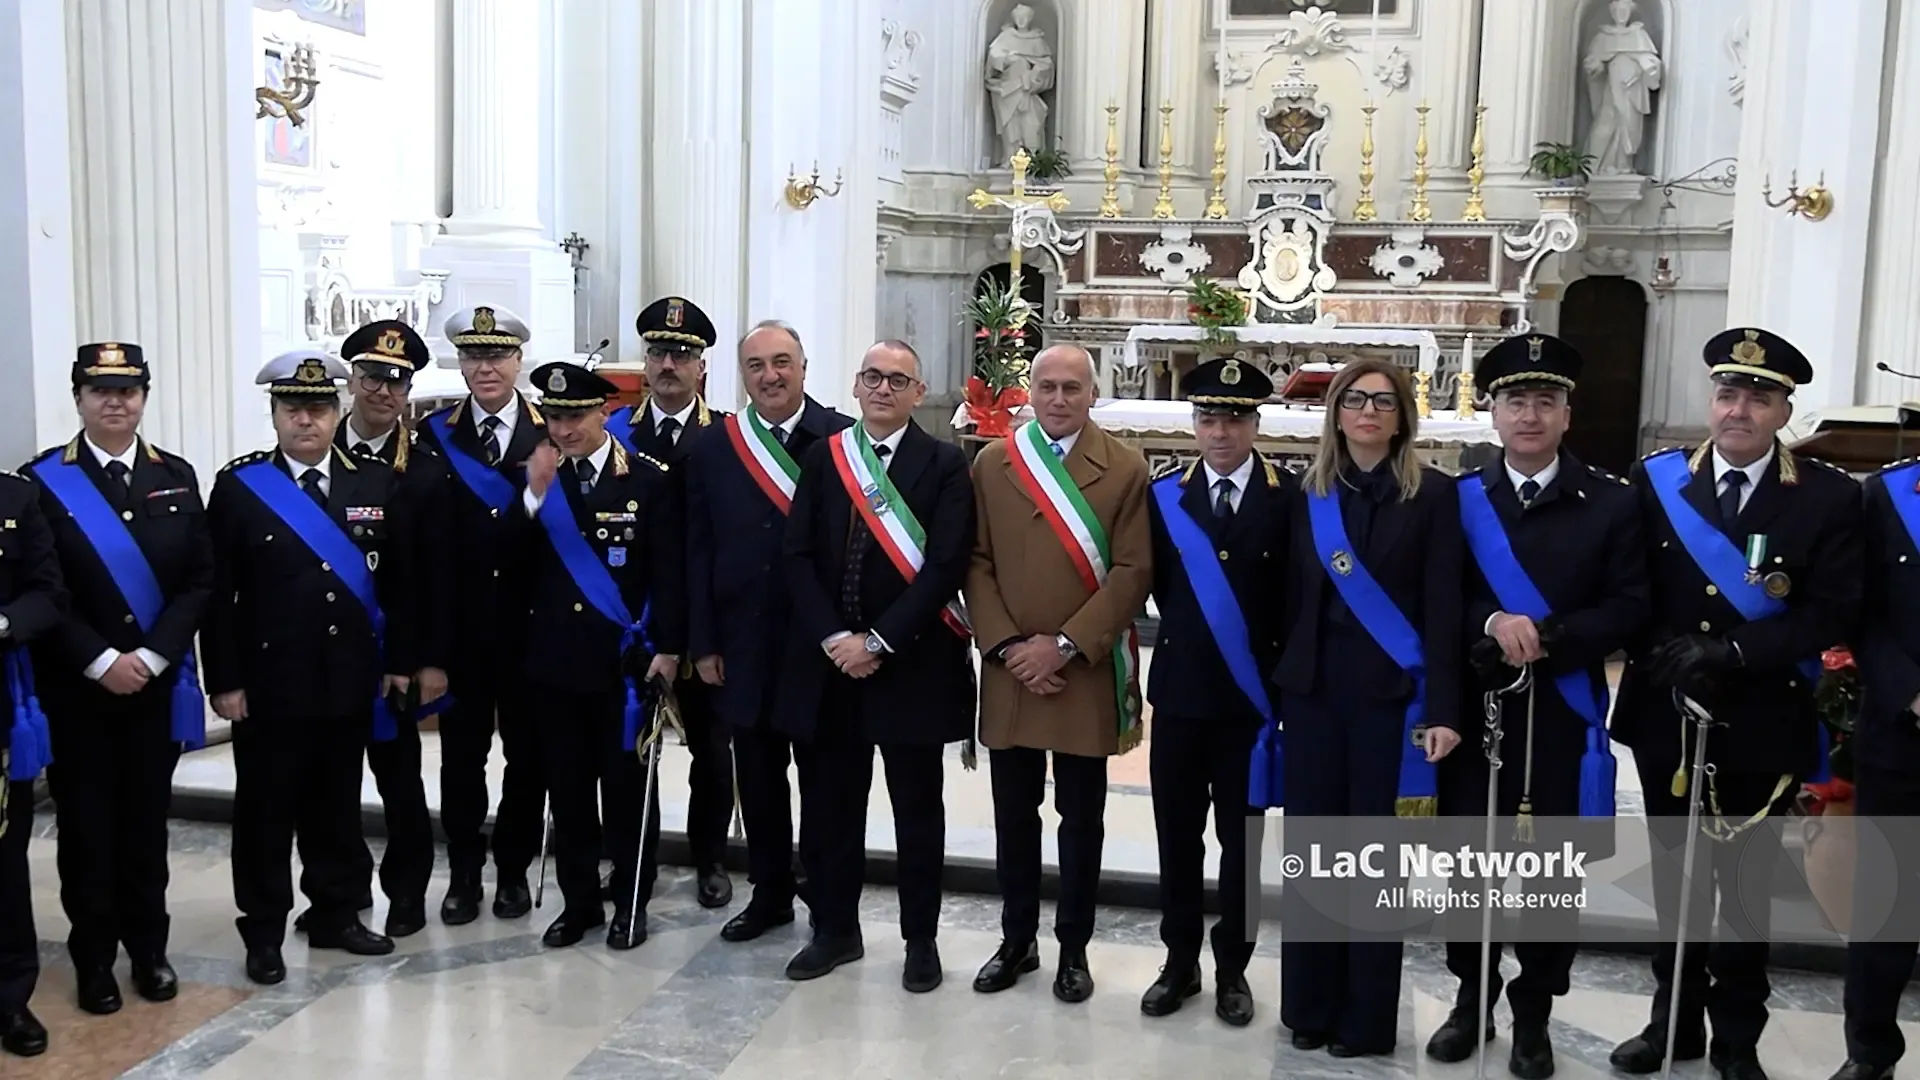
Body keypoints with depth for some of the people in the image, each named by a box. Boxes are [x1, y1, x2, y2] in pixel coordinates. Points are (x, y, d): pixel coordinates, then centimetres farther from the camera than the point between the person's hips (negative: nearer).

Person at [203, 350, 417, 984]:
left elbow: (399, 580, 7)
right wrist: (224, 681, -8)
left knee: (338, 803, 13)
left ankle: (336, 914, 27)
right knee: (266, 807, 6)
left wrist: (399, 660, 4)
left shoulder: (376, 484, 4)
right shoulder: (238, 485, -4)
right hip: (268, 679, -2)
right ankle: (264, 932, 18)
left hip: (350, 679, 3)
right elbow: (217, 592, -5)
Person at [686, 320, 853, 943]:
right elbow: (698, 553, 5)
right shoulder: (713, 448, 5)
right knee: (758, 775, 14)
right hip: (745, 642, 3)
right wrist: (703, 644, 1)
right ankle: (770, 892, 29)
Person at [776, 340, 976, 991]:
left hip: (911, 665, -3)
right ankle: (835, 930, 27)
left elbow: (945, 566, -11)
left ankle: (921, 939, 23)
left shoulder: (945, 465, -2)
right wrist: (832, 638, -11)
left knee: (917, 810, 9)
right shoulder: (822, 458, 8)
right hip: (827, 662, 3)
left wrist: (878, 641, -16)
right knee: (828, 806, 10)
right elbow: (800, 556, 2)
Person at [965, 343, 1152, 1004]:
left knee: (1081, 816, 9)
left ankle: (1074, 948, 22)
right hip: (1009, 672, 2)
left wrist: (1065, 645, -14)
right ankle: (1017, 939, 26)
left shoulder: (1126, 469, -2)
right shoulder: (991, 464, 6)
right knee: (1014, 814, 11)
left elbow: (1133, 572, -8)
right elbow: (976, 564, 3)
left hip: (1086, 674, -2)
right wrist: (1006, 646, -9)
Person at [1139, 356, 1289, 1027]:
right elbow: (1158, 584, 8)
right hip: (1179, 690, 2)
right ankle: (1180, 961, 24)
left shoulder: (1289, 500, -4)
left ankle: (1232, 968, 23)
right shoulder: (1166, 496, 4)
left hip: (1252, 695, -2)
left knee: (1241, 839, 9)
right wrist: (1186, 633, 4)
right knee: (1178, 836, 10)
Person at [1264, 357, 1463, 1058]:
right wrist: (1278, 686, 2)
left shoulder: (1431, 493, -1)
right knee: (1310, 847, 7)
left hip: (1390, 692, -3)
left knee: (1374, 851, 3)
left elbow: (1442, 607, -6)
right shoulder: (1309, 493, 9)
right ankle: (1308, 1007, 20)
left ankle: (1366, 1018, 16)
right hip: (1312, 687, 3)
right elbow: (1294, 597, 8)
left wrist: (1441, 709, -12)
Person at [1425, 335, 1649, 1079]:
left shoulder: (1611, 502, 2)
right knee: (1470, 865, 9)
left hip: (1562, 718, -1)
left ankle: (1533, 1017, 23)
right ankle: (1471, 999, 27)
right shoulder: (1458, 498, 4)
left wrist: (1547, 638, -18)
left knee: (1552, 874, 7)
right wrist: (1492, 623, -19)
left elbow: (1630, 608, -5)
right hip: (1475, 711, 1)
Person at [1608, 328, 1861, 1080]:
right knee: (1675, 882, 14)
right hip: (1667, 719, 2)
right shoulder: (1656, 480, 1)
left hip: (1763, 728, -2)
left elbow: (1831, 614, -11)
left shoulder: (1830, 497, -4)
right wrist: (1663, 647, -17)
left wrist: (1733, 653, -21)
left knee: (1747, 888, 9)